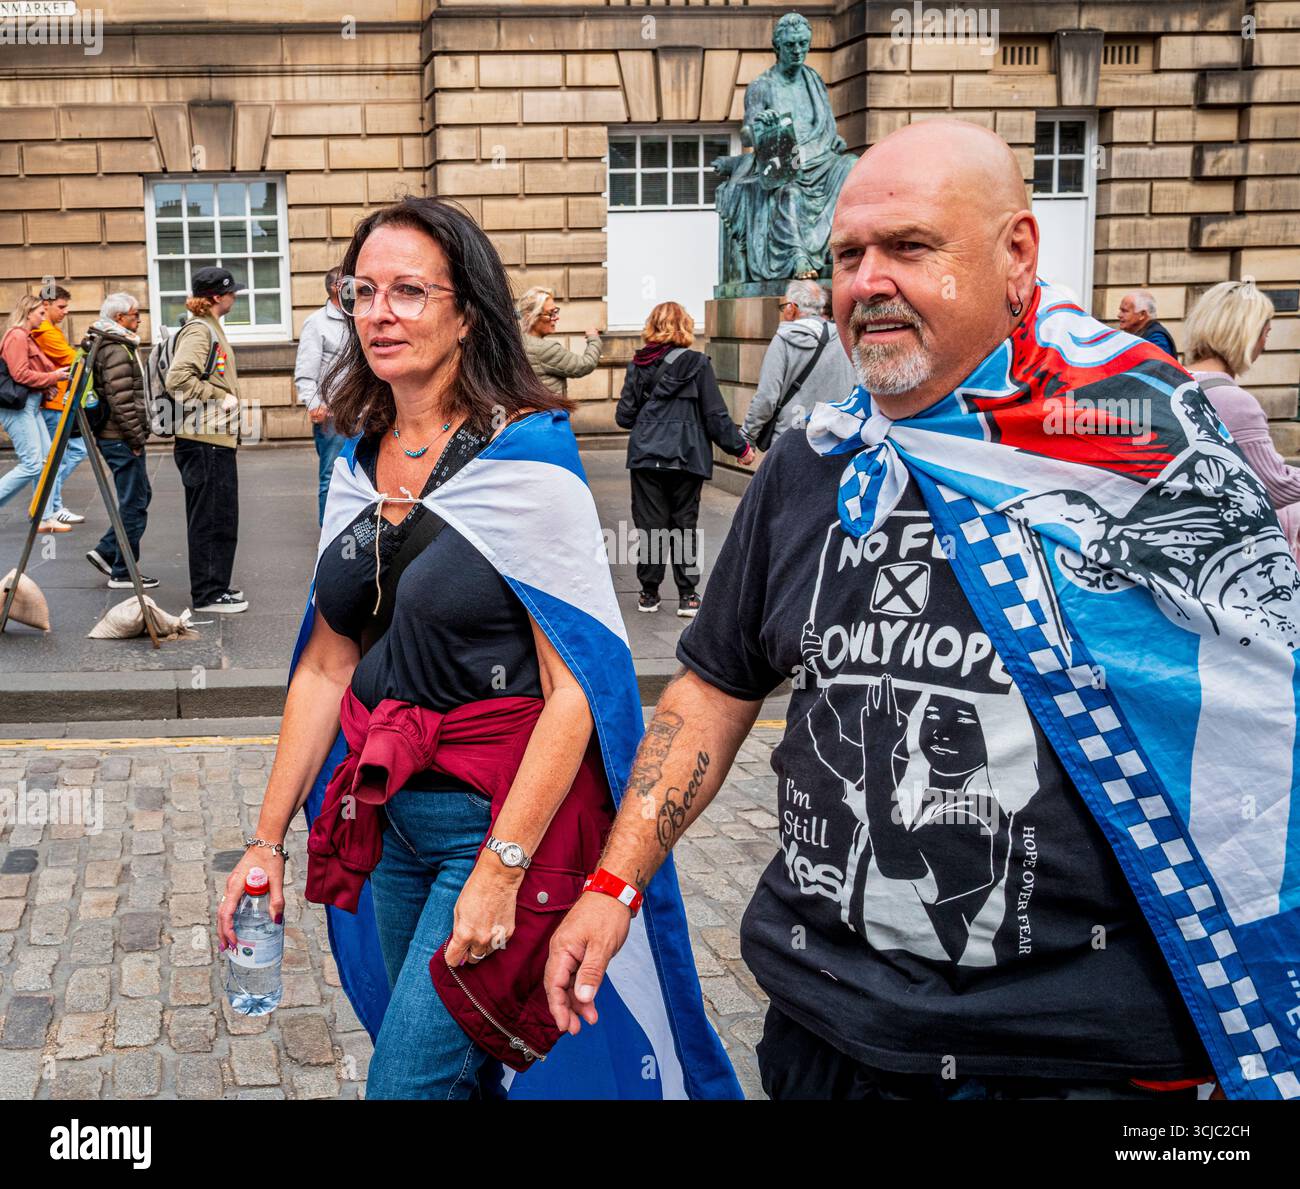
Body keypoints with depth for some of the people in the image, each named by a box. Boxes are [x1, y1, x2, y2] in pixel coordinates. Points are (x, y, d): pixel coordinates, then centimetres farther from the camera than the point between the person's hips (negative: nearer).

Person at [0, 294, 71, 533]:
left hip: (31, 404, 10)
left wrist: (46, 387, 6)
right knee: (32, 464, -13)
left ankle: (44, 518, 10)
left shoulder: (26, 337, 20)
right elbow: (20, 375, -19)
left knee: (46, 460, 7)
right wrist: (53, 377, -12)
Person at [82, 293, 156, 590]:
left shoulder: (111, 346, 17)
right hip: (121, 439, -10)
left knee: (140, 497, 18)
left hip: (112, 437, 10)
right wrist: (136, 437, -17)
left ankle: (106, 551, 20)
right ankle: (122, 574, 3)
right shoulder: (117, 351, -17)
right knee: (134, 504, -3)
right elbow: (122, 401, -22)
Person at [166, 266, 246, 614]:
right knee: (211, 518, -5)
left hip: (216, 440, 10)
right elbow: (178, 379, -24)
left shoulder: (210, 328, 19)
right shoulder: (199, 330, -13)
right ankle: (208, 594, 1)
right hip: (205, 442, -10)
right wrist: (221, 398, -18)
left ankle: (215, 586, 24)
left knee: (220, 517, 16)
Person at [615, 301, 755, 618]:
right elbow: (715, 415, -5)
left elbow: (624, 416, 4)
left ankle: (649, 592, 12)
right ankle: (687, 595, 6)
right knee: (684, 525, 6)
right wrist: (741, 448, 6)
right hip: (686, 458, -2)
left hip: (645, 457, 2)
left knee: (649, 524, 7)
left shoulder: (638, 365, 3)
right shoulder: (697, 364, -5)